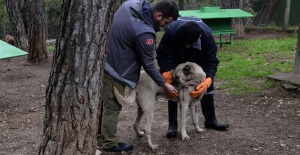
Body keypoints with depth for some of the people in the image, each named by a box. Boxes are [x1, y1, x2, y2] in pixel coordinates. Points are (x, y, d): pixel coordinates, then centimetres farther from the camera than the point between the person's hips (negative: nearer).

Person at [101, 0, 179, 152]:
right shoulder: (144, 32, -30)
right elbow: (148, 64, -19)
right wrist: (165, 85, -7)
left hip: (105, 60, 9)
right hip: (114, 69, -9)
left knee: (107, 103, 23)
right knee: (113, 108, 7)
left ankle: (101, 131, 40)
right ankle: (109, 144, 21)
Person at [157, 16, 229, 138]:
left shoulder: (207, 35, -40)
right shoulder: (172, 31, -43)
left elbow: (212, 61, -33)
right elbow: (161, 53, -29)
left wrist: (208, 80, -51)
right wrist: (166, 70, -46)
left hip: (198, 56, 1)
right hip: (176, 56, -1)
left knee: (207, 84, -3)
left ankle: (210, 119, 13)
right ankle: (172, 125, -5)